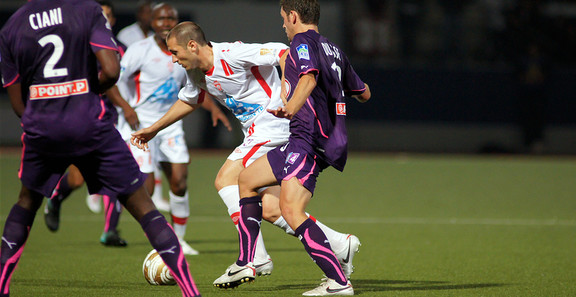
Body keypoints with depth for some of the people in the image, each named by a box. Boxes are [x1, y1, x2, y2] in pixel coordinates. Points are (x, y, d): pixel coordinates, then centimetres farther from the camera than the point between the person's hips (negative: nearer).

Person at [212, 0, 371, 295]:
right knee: (247, 179, 19)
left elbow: (309, 77, -27)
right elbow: (364, 93, 30)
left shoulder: (303, 42, -6)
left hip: (311, 139, -10)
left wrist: (292, 108, -41)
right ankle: (245, 263, 21)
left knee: (290, 209, -22)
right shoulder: (333, 50, 20)